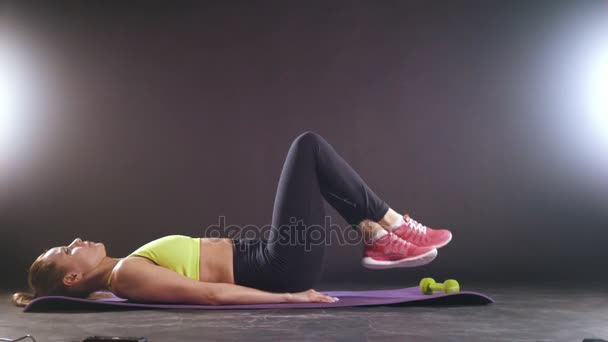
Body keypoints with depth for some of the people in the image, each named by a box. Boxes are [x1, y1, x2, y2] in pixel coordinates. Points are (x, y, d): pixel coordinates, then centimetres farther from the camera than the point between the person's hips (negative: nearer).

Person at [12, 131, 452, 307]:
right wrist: (290, 297, -22)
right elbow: (209, 293, -20)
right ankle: (394, 225, 0)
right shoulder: (127, 276, -12)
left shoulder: (124, 271, 16)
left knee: (311, 155, 13)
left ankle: (381, 239, 7)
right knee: (309, 145, -9)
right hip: (284, 267, -9)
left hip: (268, 257, 9)